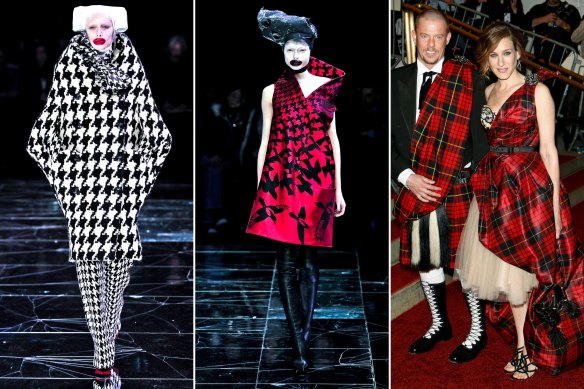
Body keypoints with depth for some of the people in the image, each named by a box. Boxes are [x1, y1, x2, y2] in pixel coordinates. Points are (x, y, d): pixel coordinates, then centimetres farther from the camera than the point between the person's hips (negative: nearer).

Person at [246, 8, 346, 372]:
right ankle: (300, 345, -6)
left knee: (310, 261, 4)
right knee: (288, 261, -6)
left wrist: (338, 189, 6)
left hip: (318, 181, 1)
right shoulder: (272, 92, 7)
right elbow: (265, 141, 7)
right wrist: (259, 188, 3)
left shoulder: (326, 87, 8)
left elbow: (333, 138, 9)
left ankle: (303, 338, 13)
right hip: (281, 181, -1)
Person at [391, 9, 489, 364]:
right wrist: (408, 177, -9)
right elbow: (390, 138, 4)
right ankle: (440, 324, 34)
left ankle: (478, 331, 22)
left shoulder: (469, 79, -4)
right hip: (416, 188, 4)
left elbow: (480, 134, -3)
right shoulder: (398, 80, 4)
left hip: (459, 188, -4)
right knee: (424, 259, 15)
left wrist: (471, 180, -11)